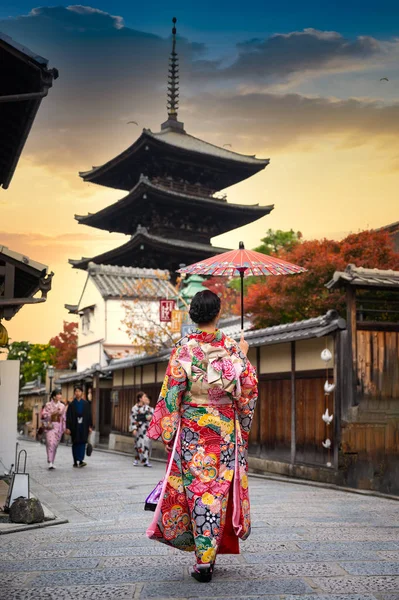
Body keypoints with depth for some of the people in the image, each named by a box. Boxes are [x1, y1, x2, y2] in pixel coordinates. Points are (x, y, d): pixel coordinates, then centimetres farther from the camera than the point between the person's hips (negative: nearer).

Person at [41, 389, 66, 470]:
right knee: (50, 443, -15)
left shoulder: (62, 406, 9)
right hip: (50, 426, -3)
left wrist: (63, 428, 10)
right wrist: (52, 413, -13)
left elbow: (63, 418, 12)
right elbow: (43, 415, -4)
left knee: (55, 445, 6)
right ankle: (50, 462, -19)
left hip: (58, 427, 3)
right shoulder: (48, 405, 0)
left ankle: (52, 462, 16)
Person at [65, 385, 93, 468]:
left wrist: (90, 426, 0)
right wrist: (68, 427, -7)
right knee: (75, 443, 3)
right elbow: (68, 417, -1)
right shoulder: (72, 404, 2)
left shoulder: (86, 404, 5)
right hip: (75, 426, 0)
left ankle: (81, 460, -13)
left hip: (83, 426, 0)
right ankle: (75, 461, 8)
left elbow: (89, 415, 5)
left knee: (82, 442, -9)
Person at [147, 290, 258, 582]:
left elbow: (171, 393, -8)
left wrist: (165, 431, 1)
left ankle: (203, 559, 3)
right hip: (226, 429, 2)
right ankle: (210, 555, 14)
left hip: (192, 429, -1)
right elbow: (249, 389, 4)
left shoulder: (184, 349, -8)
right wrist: (243, 356, 20)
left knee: (197, 489, 4)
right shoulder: (232, 347, -4)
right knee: (219, 487, 9)